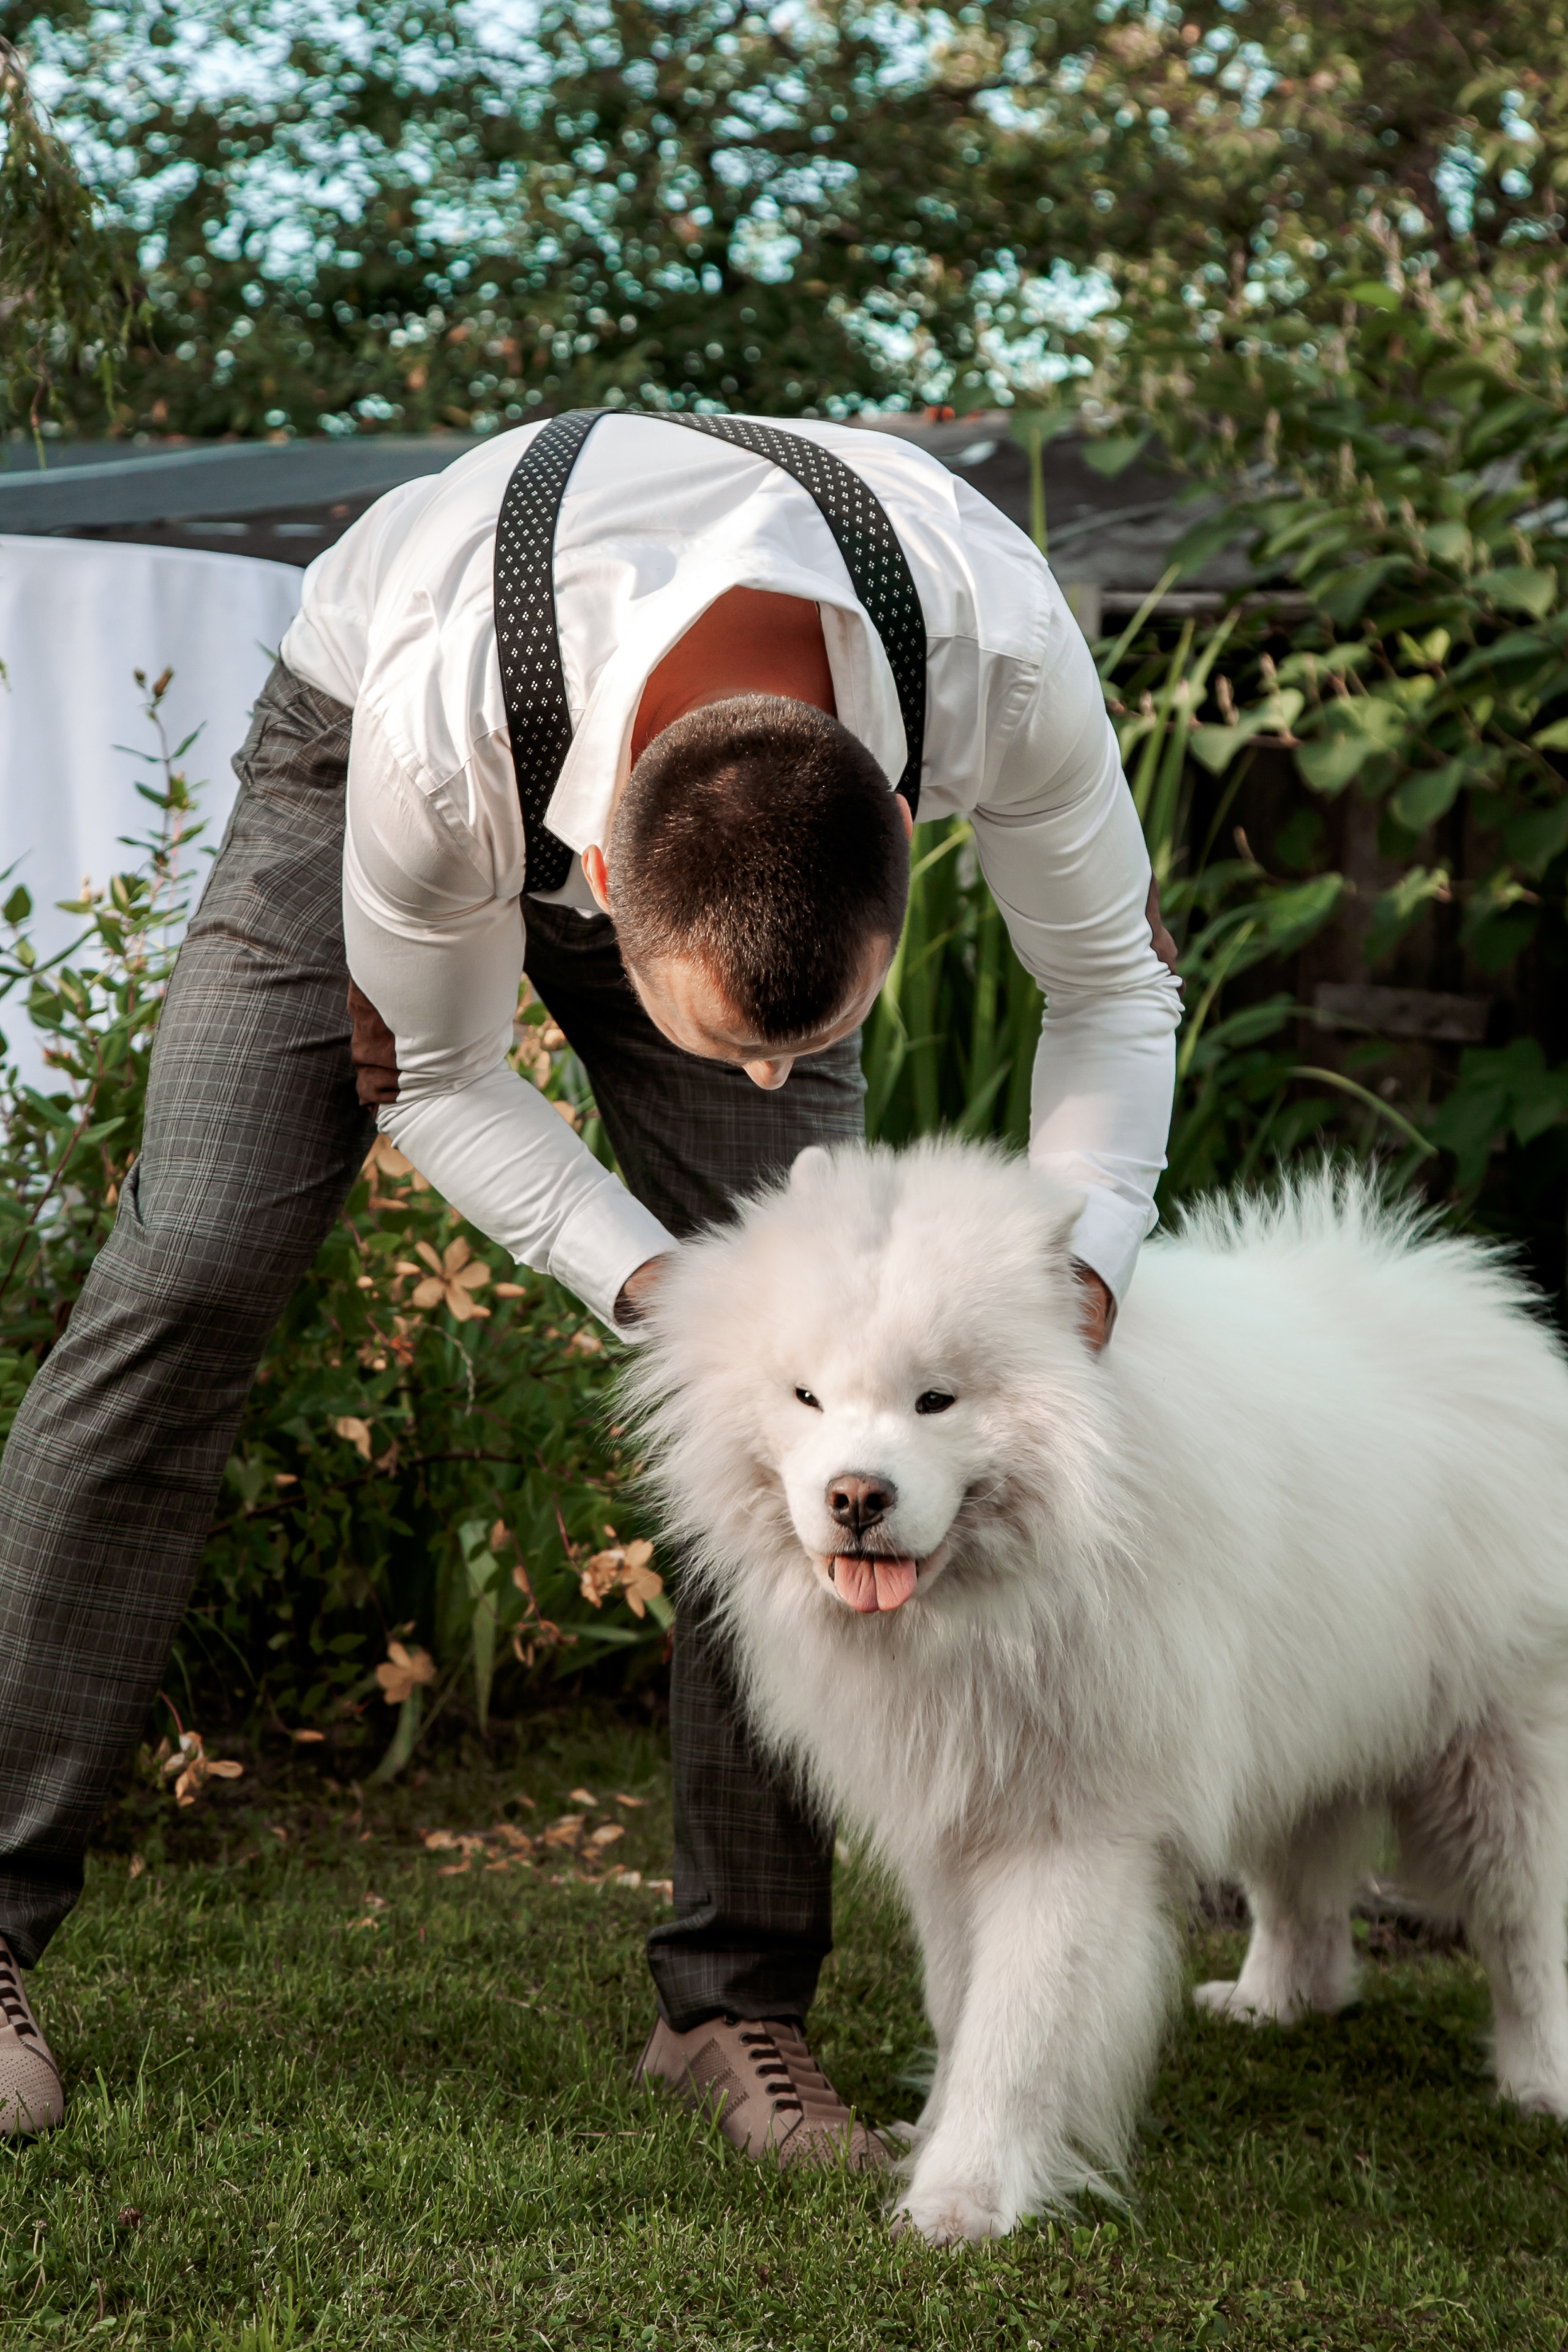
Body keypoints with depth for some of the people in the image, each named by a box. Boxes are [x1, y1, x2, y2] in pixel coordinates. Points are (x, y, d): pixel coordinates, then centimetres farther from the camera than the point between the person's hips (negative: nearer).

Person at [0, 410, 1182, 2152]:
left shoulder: (1000, 652, -40)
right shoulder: (437, 724, -45)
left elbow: (1112, 984, -18)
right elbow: (439, 1083, -23)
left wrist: (1075, 1265, -33)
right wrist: (653, 1288, -36)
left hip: (729, 817, 2)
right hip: (352, 759, -2)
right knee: (183, 1285, -17)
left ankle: (737, 1997, 1)